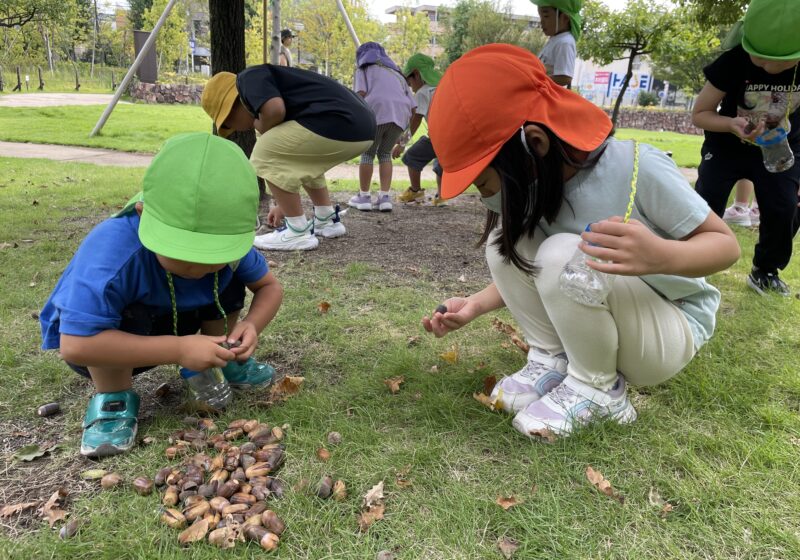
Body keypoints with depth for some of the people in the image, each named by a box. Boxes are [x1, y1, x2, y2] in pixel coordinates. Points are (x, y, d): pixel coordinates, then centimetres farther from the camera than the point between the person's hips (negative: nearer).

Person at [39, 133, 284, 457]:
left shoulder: (227, 242, -25)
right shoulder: (113, 251, -42)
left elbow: (270, 287, -9)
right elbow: (76, 346, -45)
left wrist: (252, 325, -31)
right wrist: (178, 350, -44)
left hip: (171, 321, 5)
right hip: (97, 343, -4)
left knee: (229, 284, -12)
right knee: (128, 314, -35)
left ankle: (222, 362, 9)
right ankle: (113, 397, -10)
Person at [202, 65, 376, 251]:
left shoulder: (249, 78, 4)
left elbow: (274, 110, -18)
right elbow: (288, 161, 36)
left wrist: (260, 128, 6)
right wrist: (282, 204, 45)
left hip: (340, 125, -10)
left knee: (264, 154, 1)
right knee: (302, 161, 32)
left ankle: (298, 232, 2)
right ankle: (327, 220, 29)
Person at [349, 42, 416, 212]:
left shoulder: (365, 68, 22)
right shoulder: (396, 72, 35)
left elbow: (361, 93, -1)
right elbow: (412, 105, 24)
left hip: (377, 111, -4)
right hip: (400, 114, 4)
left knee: (368, 153, 11)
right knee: (385, 154, 17)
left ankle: (364, 196, 10)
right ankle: (385, 197, 8)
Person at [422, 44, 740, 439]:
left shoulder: (637, 168, -28)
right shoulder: (528, 184, -9)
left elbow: (726, 244, -19)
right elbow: (528, 271, 4)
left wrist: (661, 255, -41)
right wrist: (476, 305, -11)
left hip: (672, 330, -5)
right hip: (587, 328, 5)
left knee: (563, 255, -33)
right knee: (503, 241, -16)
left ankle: (595, 388, -11)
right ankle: (552, 360, -5)